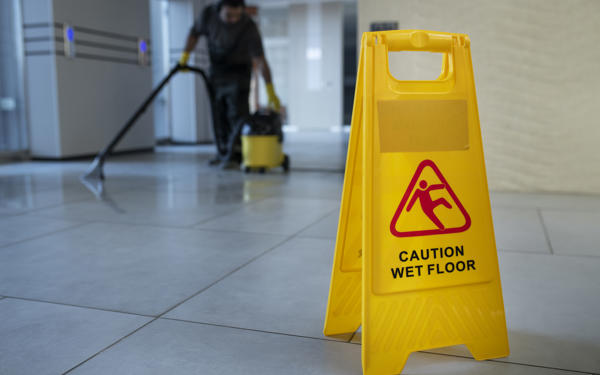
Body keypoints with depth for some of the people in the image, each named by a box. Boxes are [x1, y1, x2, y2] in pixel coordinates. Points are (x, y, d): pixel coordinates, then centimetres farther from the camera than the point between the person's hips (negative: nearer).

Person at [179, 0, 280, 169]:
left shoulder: (249, 27, -26)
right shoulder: (208, 14, -16)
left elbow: (261, 60, -30)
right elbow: (194, 33, 5)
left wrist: (271, 91, -35)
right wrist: (185, 55, -3)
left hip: (238, 72, -4)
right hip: (216, 71, 4)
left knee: (237, 114, -15)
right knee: (218, 114, 8)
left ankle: (234, 156, -17)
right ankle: (223, 152, 20)